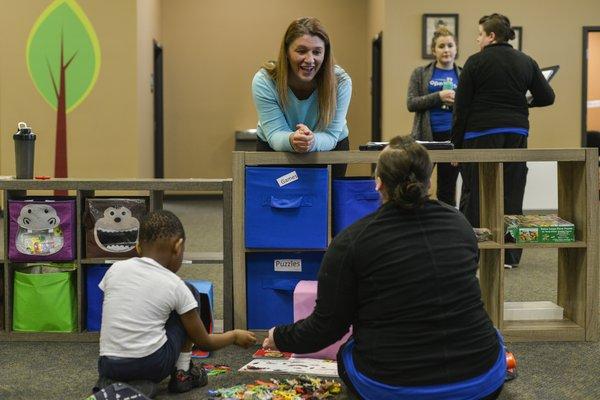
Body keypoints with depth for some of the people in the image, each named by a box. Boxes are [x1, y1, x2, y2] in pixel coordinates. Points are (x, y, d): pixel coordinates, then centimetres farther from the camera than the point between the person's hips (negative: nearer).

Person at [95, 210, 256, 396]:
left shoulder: (115, 269, 4)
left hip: (108, 366, 4)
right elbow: (204, 342, 5)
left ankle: (113, 383, 14)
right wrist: (235, 336, 23)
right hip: (153, 365, -4)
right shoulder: (175, 285, -4)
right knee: (191, 293, 14)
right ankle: (182, 373, 17)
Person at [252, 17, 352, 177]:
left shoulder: (341, 82, -22)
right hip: (274, 149, 0)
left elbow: (330, 135, -23)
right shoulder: (264, 81, -23)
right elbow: (275, 134, -24)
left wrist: (313, 141, -47)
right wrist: (292, 140, -48)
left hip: (330, 149, 0)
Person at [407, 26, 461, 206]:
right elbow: (411, 103, -4)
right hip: (425, 136, -1)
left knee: (447, 192, 8)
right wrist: (438, 97, -15)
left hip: (452, 136, 1)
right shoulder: (420, 73, 7)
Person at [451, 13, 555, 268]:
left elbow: (461, 106, -6)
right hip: (516, 133, 4)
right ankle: (509, 254, 13)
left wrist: (456, 142, 0)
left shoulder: (475, 63, -5)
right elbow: (547, 97, 5)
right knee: (511, 193, 9)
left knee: (476, 193, 2)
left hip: (481, 134, -4)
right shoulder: (526, 62, 7)